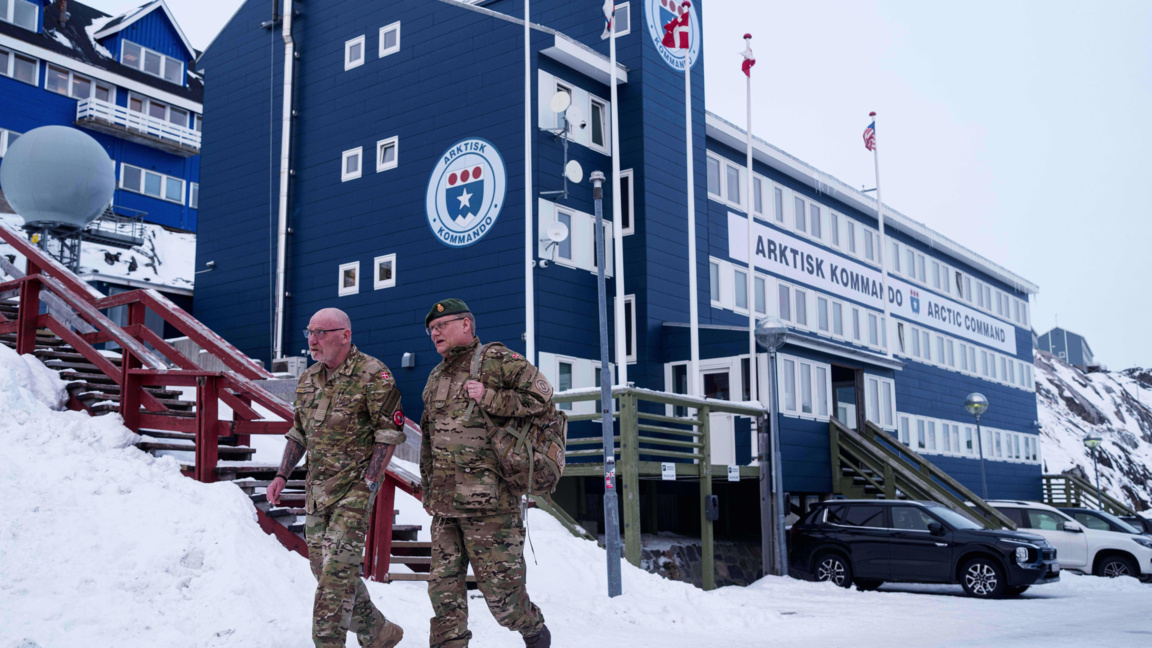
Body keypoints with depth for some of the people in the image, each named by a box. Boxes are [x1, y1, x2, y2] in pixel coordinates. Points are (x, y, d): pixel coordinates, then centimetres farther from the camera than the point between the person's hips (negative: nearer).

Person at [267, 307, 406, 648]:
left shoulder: (372, 374, -11)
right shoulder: (308, 379, 11)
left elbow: (389, 433, -12)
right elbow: (298, 433, 20)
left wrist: (368, 483, -16)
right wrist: (282, 475, 10)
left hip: (354, 488, -7)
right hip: (316, 488, 8)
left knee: (337, 569, -12)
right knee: (324, 568, 10)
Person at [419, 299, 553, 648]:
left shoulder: (497, 360, -3)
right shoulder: (436, 377, 19)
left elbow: (542, 395, -10)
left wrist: (490, 398, -14)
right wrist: (428, 489, 20)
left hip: (488, 501, -7)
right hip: (445, 503, 7)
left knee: (499, 586, -1)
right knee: (444, 584, 6)